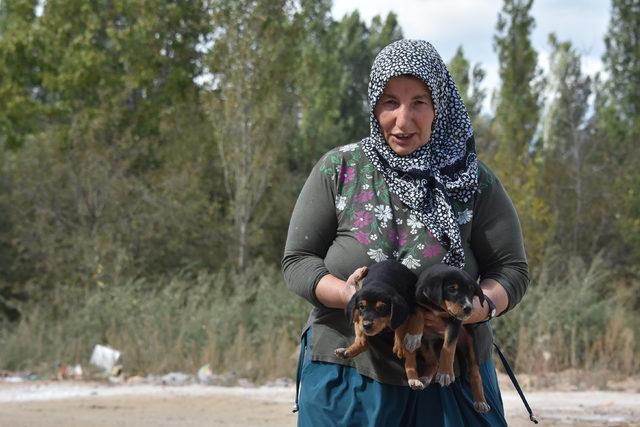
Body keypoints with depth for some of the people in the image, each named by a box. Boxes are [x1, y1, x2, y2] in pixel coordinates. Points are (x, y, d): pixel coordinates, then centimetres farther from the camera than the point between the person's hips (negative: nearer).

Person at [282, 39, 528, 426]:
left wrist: (477, 306, -20)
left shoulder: (474, 183, 0)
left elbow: (512, 270, 2)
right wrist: (345, 294, -19)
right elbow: (297, 261, 1)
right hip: (349, 376, 0)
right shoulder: (338, 172, 0)